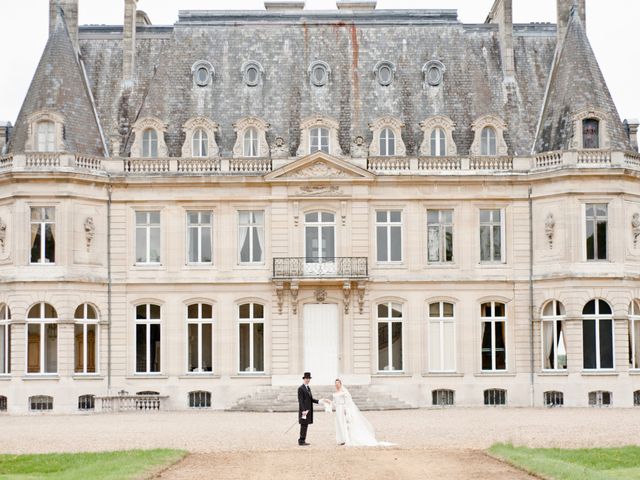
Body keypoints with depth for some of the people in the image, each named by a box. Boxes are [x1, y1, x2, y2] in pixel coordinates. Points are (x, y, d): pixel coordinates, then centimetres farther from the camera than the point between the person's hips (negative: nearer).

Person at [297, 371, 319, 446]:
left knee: (306, 425, 9)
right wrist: (303, 410, -24)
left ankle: (303, 440, 13)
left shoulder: (308, 388, 17)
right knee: (303, 425, -7)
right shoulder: (300, 388, -11)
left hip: (308, 410, 9)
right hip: (304, 410, -9)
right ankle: (301, 441, -4)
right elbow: (300, 400, -17)